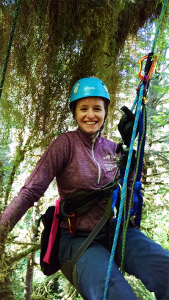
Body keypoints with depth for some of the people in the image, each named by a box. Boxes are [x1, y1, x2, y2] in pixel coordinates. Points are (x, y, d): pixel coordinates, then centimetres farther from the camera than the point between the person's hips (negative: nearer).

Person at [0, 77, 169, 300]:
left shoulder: (113, 149, 5)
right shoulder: (65, 144, -9)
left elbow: (125, 196, 6)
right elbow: (31, 191, -15)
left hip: (111, 230, 4)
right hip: (76, 237, -4)